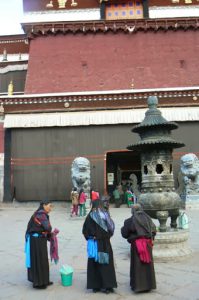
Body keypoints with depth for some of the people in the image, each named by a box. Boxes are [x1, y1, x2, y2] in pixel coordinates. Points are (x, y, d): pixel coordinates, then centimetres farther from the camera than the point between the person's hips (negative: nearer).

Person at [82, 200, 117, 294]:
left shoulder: (89, 216, -7)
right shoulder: (105, 215, -8)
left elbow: (84, 231, -4)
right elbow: (111, 228, -4)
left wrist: (90, 237, 10)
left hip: (93, 243, 1)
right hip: (105, 243, 0)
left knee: (94, 264, 11)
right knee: (106, 263, 9)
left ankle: (95, 286, 16)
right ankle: (107, 286, 11)